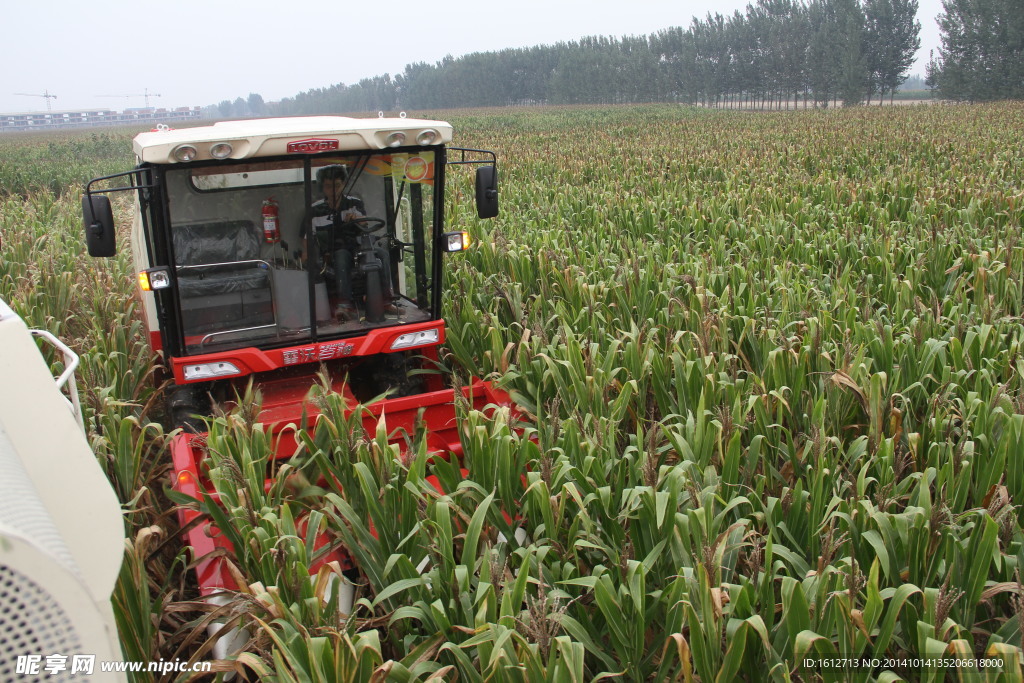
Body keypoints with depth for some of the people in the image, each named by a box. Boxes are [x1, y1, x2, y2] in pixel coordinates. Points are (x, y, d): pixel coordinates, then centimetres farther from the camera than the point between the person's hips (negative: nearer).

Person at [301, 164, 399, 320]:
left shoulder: (354, 203, 9)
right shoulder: (315, 210, 7)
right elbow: (307, 238, 11)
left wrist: (357, 217, -30)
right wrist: (306, 259, -4)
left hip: (357, 247, 2)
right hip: (332, 253, -2)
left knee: (382, 253, -26)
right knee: (341, 255, -38)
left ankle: (387, 300, -31)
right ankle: (345, 303, -50)